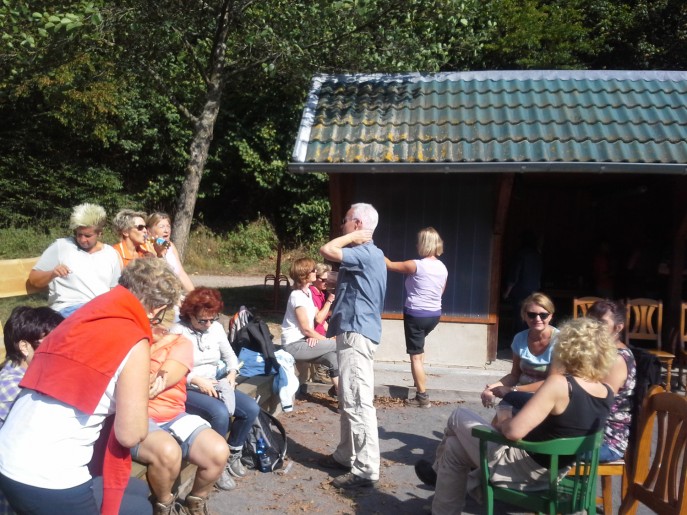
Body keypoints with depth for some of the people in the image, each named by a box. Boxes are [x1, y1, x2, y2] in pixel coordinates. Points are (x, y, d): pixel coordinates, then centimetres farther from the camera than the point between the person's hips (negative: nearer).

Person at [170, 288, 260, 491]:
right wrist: (197, 380, -25)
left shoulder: (216, 328, 5)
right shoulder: (178, 332, -13)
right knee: (220, 413, -32)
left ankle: (233, 454, 10)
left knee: (252, 408, -11)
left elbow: (230, 355, 14)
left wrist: (231, 375, -5)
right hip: (187, 390, -6)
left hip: (215, 386, 7)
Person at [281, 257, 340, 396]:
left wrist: (313, 335, -8)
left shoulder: (308, 292, 8)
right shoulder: (297, 296, -19)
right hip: (294, 345, -8)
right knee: (338, 345, -13)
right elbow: (306, 328, -18)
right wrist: (326, 340, -9)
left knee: (333, 357, -6)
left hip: (303, 341, 8)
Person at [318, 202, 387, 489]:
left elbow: (326, 250, -24)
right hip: (353, 331, 11)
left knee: (358, 402, -8)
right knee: (349, 400, 17)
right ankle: (346, 456, 29)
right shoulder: (366, 254, 18)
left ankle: (366, 470, -1)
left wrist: (351, 238, -11)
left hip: (357, 333, -11)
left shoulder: (366, 254, -15)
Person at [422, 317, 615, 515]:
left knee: (458, 417, 13)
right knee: (455, 446, 22)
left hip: (525, 471, -7)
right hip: (552, 473, 8)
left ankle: (440, 469, 37)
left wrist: (503, 423, -8)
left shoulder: (559, 384, -28)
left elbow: (514, 432, -29)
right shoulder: (606, 393, -5)